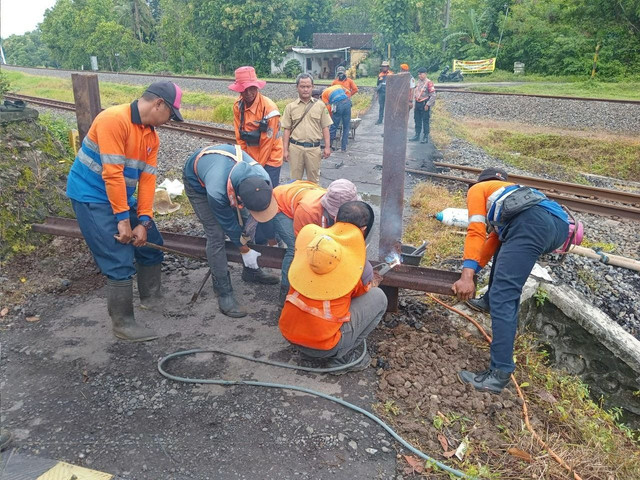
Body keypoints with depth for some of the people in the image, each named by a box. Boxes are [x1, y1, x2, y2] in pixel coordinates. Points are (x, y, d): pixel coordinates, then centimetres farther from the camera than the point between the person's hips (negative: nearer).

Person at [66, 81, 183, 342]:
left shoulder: (151, 136, 4)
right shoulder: (114, 119, -23)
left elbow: (147, 178, 0)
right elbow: (112, 173, -26)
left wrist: (143, 221, -6)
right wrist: (122, 219, -23)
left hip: (122, 196, 9)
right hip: (92, 197, -9)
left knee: (151, 244, 14)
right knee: (120, 261, -11)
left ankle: (151, 297, 34)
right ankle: (123, 324, 3)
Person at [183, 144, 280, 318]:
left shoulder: (263, 179, -34)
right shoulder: (217, 192, -46)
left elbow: (266, 206, -12)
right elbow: (229, 224, -27)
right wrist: (244, 250, -12)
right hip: (197, 182, -5)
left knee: (246, 223, 6)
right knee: (216, 235, -14)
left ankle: (251, 271, 27)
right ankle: (224, 293, -4)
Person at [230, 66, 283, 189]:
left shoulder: (269, 107, -20)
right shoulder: (238, 106, -4)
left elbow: (267, 142, -18)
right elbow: (239, 137, 1)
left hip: (270, 158, -5)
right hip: (250, 159, 5)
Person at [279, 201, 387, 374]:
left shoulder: (308, 232, -1)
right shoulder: (360, 263, -11)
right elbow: (365, 288, 12)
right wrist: (372, 283, 34)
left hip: (287, 333, 5)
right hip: (321, 344, -5)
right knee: (378, 298, 7)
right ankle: (341, 357, 7)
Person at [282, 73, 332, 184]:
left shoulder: (320, 105, 5)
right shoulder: (290, 107, 5)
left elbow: (325, 127, 5)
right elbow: (287, 130, 5)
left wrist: (327, 147, 0)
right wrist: (285, 150, 1)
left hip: (314, 148, 0)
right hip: (295, 147, 0)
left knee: (313, 180, 9)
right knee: (295, 180, 9)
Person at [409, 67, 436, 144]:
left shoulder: (429, 83, -12)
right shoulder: (418, 82, 11)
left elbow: (433, 95, -15)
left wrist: (428, 104, -17)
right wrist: (415, 100, 15)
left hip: (424, 104, -8)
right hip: (417, 103, 8)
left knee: (425, 121, -3)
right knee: (417, 120, 13)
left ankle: (426, 137, 2)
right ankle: (417, 135, 23)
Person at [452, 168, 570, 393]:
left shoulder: (478, 189, 26)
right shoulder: (510, 191, 46)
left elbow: (476, 232, 9)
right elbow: (495, 239, 43)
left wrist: (467, 276, 3)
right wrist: (473, 268, 44)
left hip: (531, 223, -8)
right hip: (559, 224, 8)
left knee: (503, 296, -10)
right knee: (504, 249, 36)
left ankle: (499, 374, -14)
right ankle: (489, 300, 47)